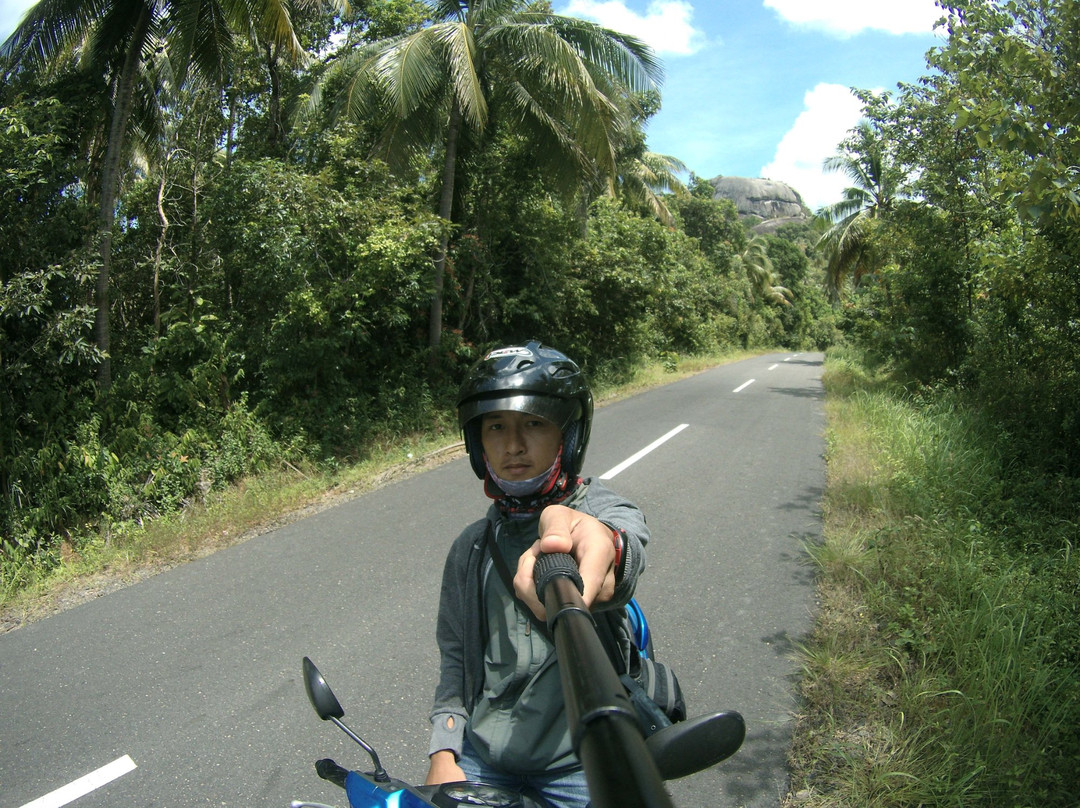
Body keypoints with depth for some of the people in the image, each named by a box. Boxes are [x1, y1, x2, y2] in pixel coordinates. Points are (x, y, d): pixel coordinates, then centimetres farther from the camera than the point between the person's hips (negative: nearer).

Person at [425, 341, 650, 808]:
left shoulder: (609, 514, -13)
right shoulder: (471, 547, 3)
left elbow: (625, 544, -38)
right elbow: (455, 656, 10)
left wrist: (583, 535, -61)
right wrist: (443, 756, 1)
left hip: (580, 768, -3)